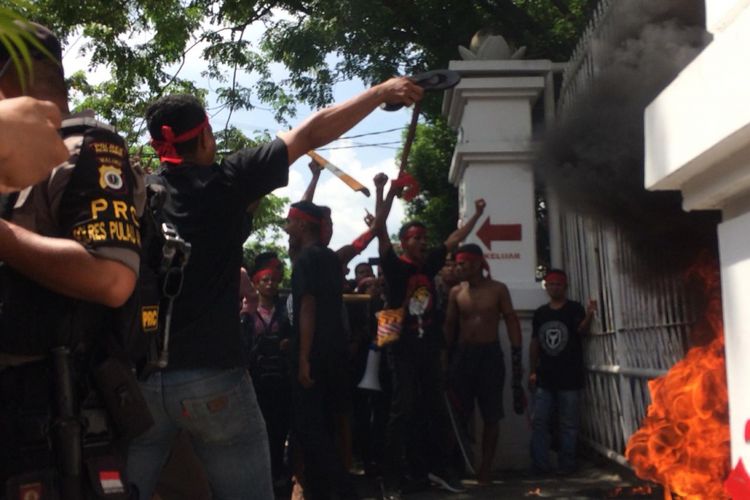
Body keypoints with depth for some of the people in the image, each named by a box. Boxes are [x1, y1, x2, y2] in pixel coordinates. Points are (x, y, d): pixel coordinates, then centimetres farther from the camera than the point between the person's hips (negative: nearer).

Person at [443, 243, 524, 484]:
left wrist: (517, 358, -7)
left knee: (491, 416, 2)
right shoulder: (456, 292, 3)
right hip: (463, 353, 1)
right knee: (459, 413, 2)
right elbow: (449, 325, 6)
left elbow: (512, 322, -1)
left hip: (491, 354, -1)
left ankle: (485, 469, 12)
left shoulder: (498, 289, -2)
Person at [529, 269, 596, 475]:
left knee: (568, 424, 3)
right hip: (544, 378, 4)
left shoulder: (574, 308, -1)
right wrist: (532, 371, 11)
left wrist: (588, 316, -40)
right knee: (539, 422, 2)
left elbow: (582, 330, -19)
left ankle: (566, 465, 11)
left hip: (569, 378, -4)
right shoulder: (540, 313, 10)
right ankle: (540, 464, 8)